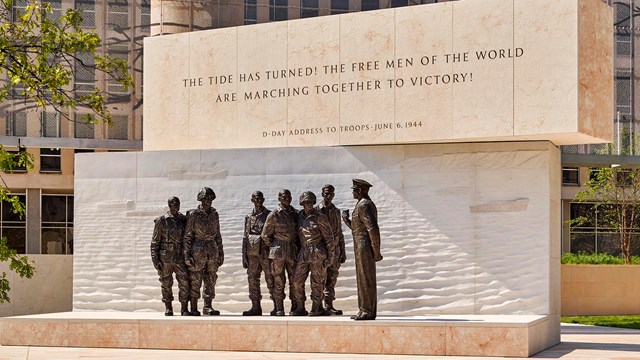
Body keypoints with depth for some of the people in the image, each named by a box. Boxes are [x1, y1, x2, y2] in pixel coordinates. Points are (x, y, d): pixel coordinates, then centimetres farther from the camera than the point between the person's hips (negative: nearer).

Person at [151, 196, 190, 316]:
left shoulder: (183, 220, 7)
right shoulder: (161, 221, -2)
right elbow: (155, 241, -1)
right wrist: (155, 259, -7)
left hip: (180, 257, 2)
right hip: (165, 257, -2)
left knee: (184, 283, -6)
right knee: (166, 284, 5)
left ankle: (184, 309, 1)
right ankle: (168, 308, 17)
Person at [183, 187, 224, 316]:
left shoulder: (214, 214, 10)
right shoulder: (193, 214, -3)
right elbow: (187, 236, -4)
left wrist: (221, 253, 12)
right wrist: (187, 254, -10)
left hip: (213, 251, 5)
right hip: (198, 251, -5)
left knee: (211, 281, 5)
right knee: (195, 281, -2)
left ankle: (208, 307, 13)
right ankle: (194, 308, 3)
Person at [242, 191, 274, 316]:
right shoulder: (249, 217, 12)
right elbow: (245, 237, 13)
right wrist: (244, 255, 7)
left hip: (266, 252, -4)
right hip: (252, 252, 4)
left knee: (270, 279, -2)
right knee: (253, 279, 5)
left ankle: (277, 306, 4)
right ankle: (255, 307, 11)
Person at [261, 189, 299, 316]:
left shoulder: (295, 214, 9)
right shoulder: (274, 215, -3)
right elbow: (265, 235, 2)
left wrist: (297, 247, 11)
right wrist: (274, 247, 3)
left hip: (293, 251, 4)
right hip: (278, 253, -4)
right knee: (278, 281, -1)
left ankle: (295, 308, 12)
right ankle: (279, 309, 3)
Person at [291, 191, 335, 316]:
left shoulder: (320, 218, -5)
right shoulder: (299, 217, 9)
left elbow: (329, 238, -3)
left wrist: (330, 256, -7)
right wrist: (297, 252, 14)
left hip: (317, 253, -5)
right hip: (303, 253, 5)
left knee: (317, 282, 0)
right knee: (297, 281, 2)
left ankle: (316, 309, 8)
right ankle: (300, 308, 12)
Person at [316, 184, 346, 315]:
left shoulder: (336, 211, 13)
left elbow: (339, 233, 16)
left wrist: (343, 252, 11)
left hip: (335, 249, 5)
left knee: (332, 279, 5)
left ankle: (329, 306, 9)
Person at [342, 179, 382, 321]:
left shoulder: (363, 205, -15)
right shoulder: (368, 204, 20)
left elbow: (373, 228, -24)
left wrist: (376, 251, -22)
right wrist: (346, 219, 13)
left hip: (364, 247, -11)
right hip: (362, 248, 11)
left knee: (366, 280, -8)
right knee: (363, 280, 12)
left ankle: (368, 312, -6)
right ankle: (365, 311, 14)